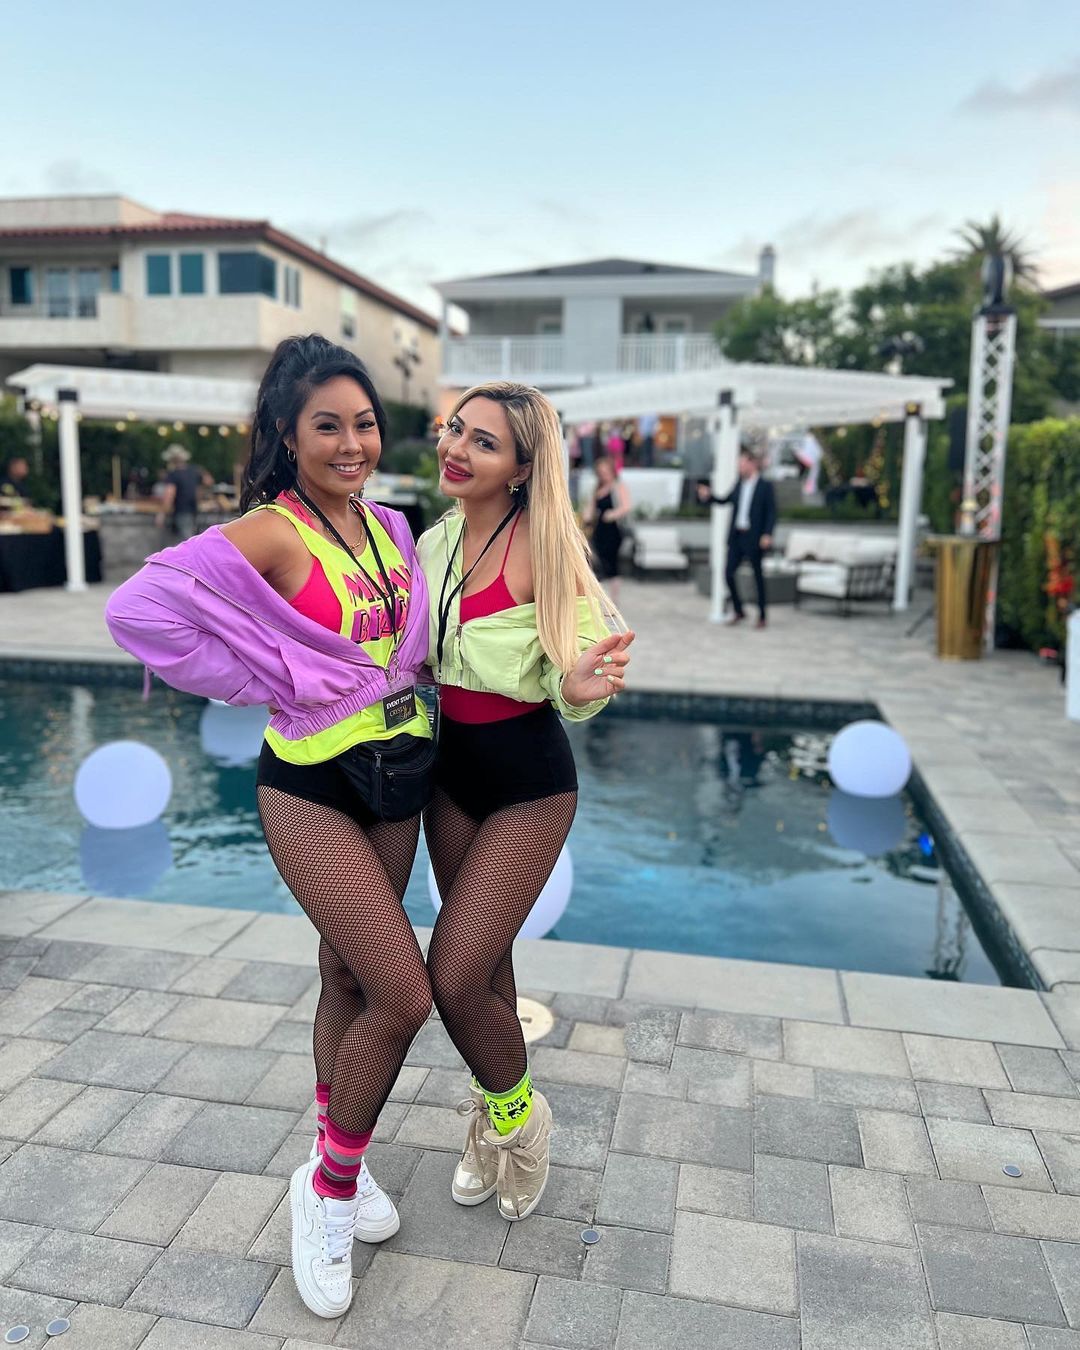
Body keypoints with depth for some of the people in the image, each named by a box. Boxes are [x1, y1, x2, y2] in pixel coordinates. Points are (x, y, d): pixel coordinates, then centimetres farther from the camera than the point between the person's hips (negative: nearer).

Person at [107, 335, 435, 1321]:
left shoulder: (390, 528, 6)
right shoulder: (272, 534, -15)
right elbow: (140, 608, -22)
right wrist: (271, 680, -16)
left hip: (398, 774, 7)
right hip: (313, 784, -6)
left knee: (350, 977, 19)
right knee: (404, 995, -8)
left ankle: (336, 1153, 41)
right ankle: (329, 1189, 18)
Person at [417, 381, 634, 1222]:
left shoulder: (542, 546, -17)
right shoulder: (436, 542, 2)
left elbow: (578, 670, -17)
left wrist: (580, 686, -39)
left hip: (528, 782, -6)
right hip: (450, 771, 6)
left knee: (454, 976, -7)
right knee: (485, 962, 19)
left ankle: (518, 1117, 24)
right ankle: (493, 1123, 42)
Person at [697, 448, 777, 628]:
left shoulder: (765, 486, -7)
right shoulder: (739, 484, 9)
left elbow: (772, 512, -9)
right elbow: (725, 500, 18)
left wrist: (767, 534, -19)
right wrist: (708, 496, 3)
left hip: (753, 538, -5)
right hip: (736, 536, 6)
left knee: (758, 576, 4)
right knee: (729, 573, 2)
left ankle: (762, 616, 16)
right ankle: (738, 612, 17)